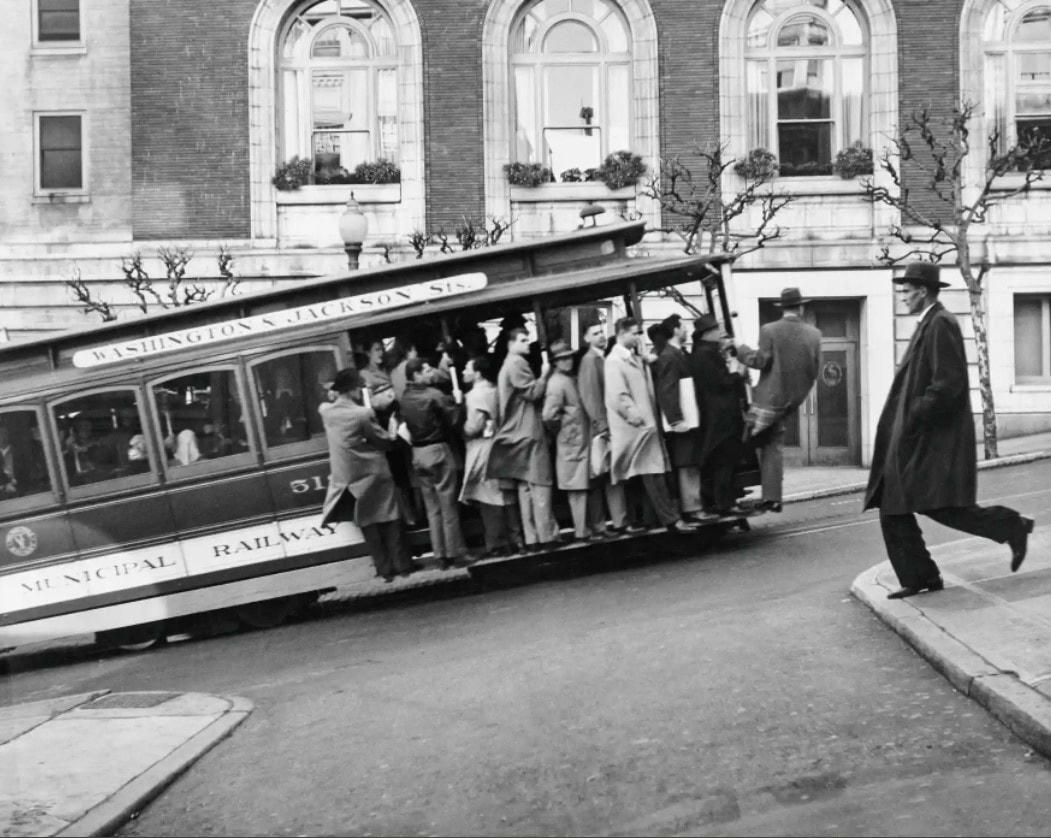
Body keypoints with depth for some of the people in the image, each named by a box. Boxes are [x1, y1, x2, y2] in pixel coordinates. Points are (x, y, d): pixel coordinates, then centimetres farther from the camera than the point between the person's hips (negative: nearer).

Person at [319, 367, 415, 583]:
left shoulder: (325, 411, -5)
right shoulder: (362, 414, -18)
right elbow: (384, 440, -7)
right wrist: (393, 435, 11)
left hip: (348, 477, 4)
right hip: (374, 474, -4)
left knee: (368, 524, 12)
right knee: (390, 521, 8)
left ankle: (385, 569, 14)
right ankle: (402, 565, 11)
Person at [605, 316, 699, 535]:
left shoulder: (635, 359, 17)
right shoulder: (614, 361, -10)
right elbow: (619, 397, -17)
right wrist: (637, 416, -18)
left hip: (647, 425, 9)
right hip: (636, 427, -9)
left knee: (654, 475, 10)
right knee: (653, 474, -10)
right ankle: (671, 519, -11)